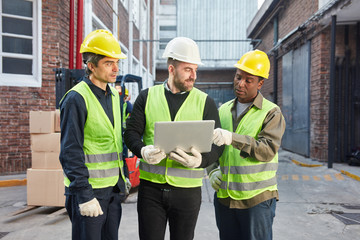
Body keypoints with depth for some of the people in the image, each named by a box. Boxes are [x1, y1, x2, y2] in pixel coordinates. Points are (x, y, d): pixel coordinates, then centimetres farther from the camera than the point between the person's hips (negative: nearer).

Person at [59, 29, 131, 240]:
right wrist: (84, 195, -18)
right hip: (88, 189, -7)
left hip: (114, 188, 7)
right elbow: (70, 153, -16)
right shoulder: (76, 98, -13)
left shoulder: (114, 95, 10)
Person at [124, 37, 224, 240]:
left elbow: (217, 144, 0)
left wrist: (201, 160, -20)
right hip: (151, 187, 0)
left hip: (188, 189, 0)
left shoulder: (205, 102, 2)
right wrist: (143, 151, -17)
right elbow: (131, 132, 4)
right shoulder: (148, 96, 4)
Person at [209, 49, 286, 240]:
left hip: (257, 199, -4)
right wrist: (212, 171, 1)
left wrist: (233, 138, -30)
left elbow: (268, 150, -18)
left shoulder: (271, 112, -3)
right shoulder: (223, 110, 10)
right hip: (224, 196, 5)